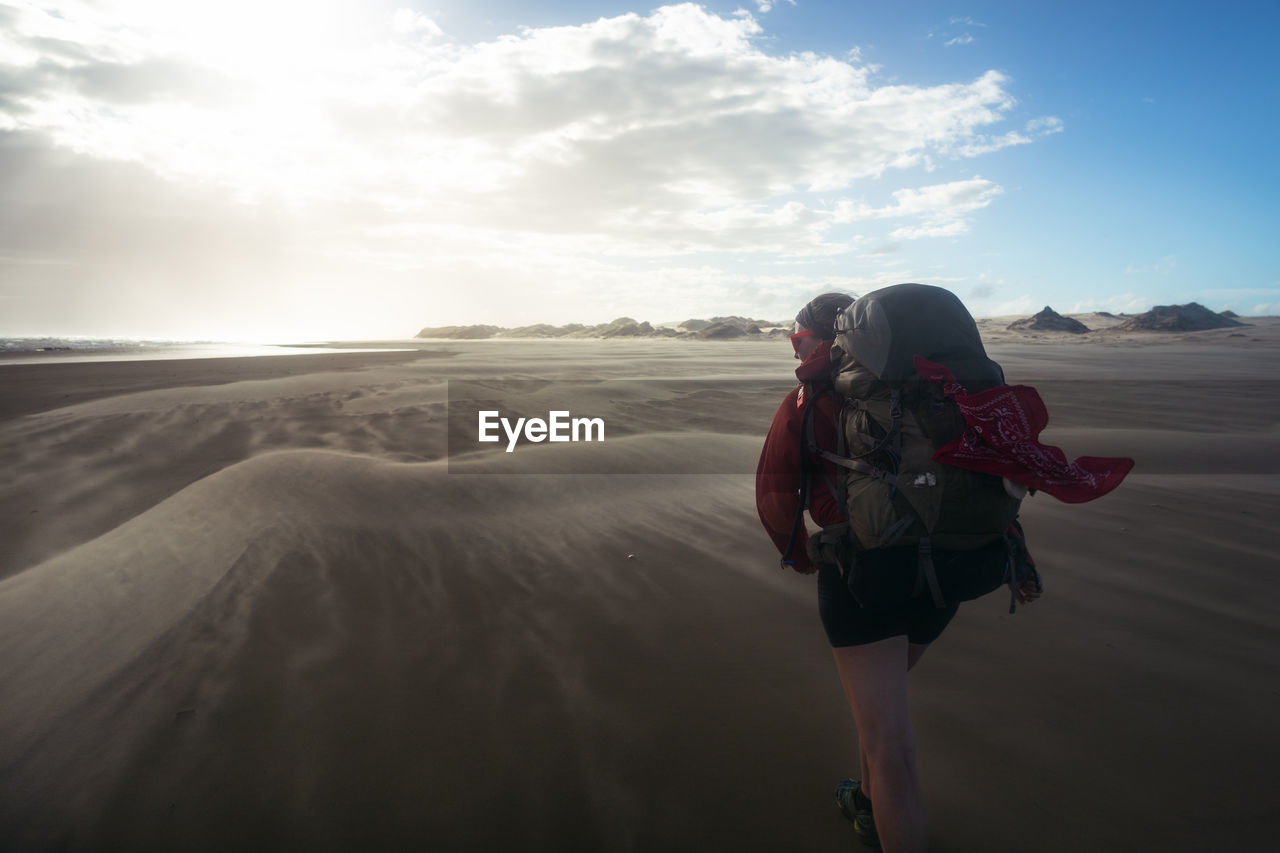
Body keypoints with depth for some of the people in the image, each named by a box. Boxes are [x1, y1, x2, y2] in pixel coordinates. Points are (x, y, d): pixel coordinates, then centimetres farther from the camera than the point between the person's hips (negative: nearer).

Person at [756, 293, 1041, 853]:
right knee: (883, 687, 31)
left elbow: (774, 494, -4)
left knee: (890, 751, -3)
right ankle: (870, 805, 47)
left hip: (859, 570, -6)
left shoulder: (805, 401, 5)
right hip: (940, 569, 6)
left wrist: (799, 556, 12)